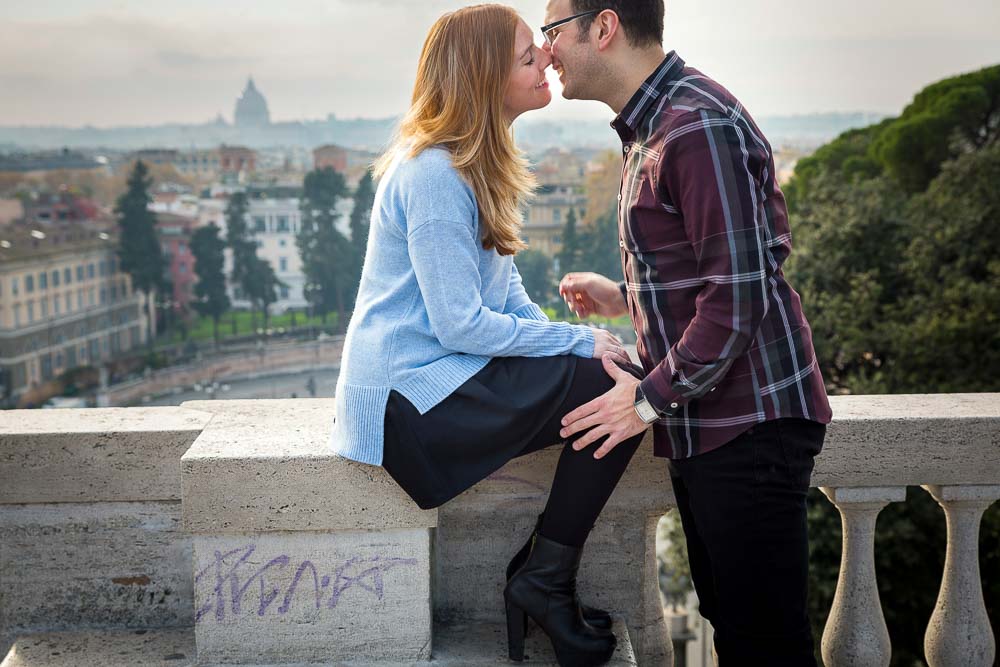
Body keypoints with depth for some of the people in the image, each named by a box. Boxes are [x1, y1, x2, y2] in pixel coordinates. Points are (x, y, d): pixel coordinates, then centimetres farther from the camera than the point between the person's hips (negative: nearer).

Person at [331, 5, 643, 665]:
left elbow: (505, 288, 13)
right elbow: (462, 325, -23)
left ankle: (539, 575, 11)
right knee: (619, 392, -16)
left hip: (441, 375, 10)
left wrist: (573, 342, -4)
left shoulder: (478, 166, 12)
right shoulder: (434, 176, -19)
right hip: (410, 399, -10)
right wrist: (579, 341, -15)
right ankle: (544, 583, -1)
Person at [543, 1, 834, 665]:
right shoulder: (651, 128, 16)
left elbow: (739, 291, -21)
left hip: (749, 425, -10)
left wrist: (651, 398, -16)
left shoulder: (699, 125, -17)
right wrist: (625, 298, 15)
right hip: (705, 426, 10)